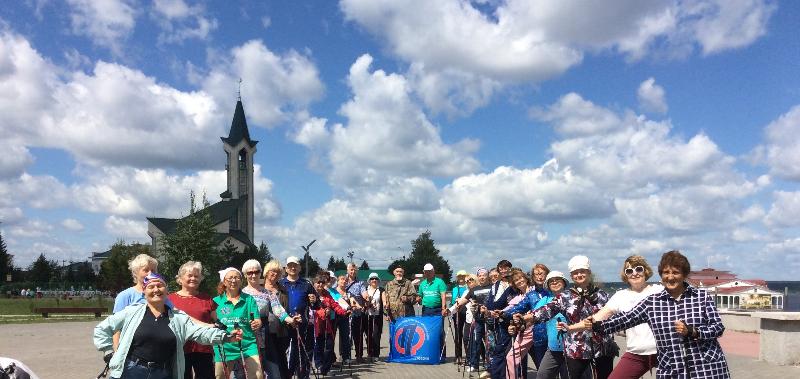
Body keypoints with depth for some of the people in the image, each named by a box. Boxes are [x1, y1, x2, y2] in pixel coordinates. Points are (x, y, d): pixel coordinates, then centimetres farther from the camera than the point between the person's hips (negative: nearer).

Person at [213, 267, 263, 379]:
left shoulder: (249, 299, 4)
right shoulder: (216, 301, 3)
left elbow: (258, 322, 1)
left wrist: (257, 324, -21)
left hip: (247, 345, -1)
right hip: (224, 347, 1)